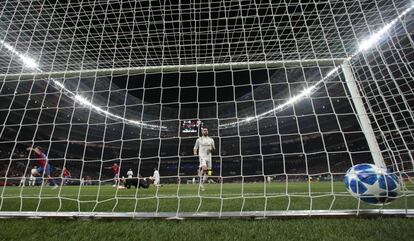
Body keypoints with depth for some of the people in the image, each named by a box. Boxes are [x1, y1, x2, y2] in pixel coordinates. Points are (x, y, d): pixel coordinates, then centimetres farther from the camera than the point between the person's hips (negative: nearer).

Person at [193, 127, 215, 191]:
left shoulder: (211, 139, 12)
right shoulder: (199, 139, 7)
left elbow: (214, 148, 15)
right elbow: (195, 147, 11)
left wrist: (212, 148, -8)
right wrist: (195, 152, -10)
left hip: (208, 157, 4)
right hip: (202, 156, -3)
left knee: (206, 171, 5)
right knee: (204, 168, -26)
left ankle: (202, 184, 20)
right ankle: (201, 182, -11)